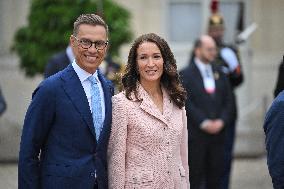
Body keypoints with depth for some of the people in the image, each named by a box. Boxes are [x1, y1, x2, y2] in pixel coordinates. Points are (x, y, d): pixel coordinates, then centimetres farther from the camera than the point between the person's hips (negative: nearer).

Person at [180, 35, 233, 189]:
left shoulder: (219, 74, 14)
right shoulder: (185, 75, -1)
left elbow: (228, 101, 12)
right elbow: (186, 103, -9)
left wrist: (221, 121, -4)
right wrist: (203, 123, -15)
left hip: (217, 133, 4)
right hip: (195, 134, -4)